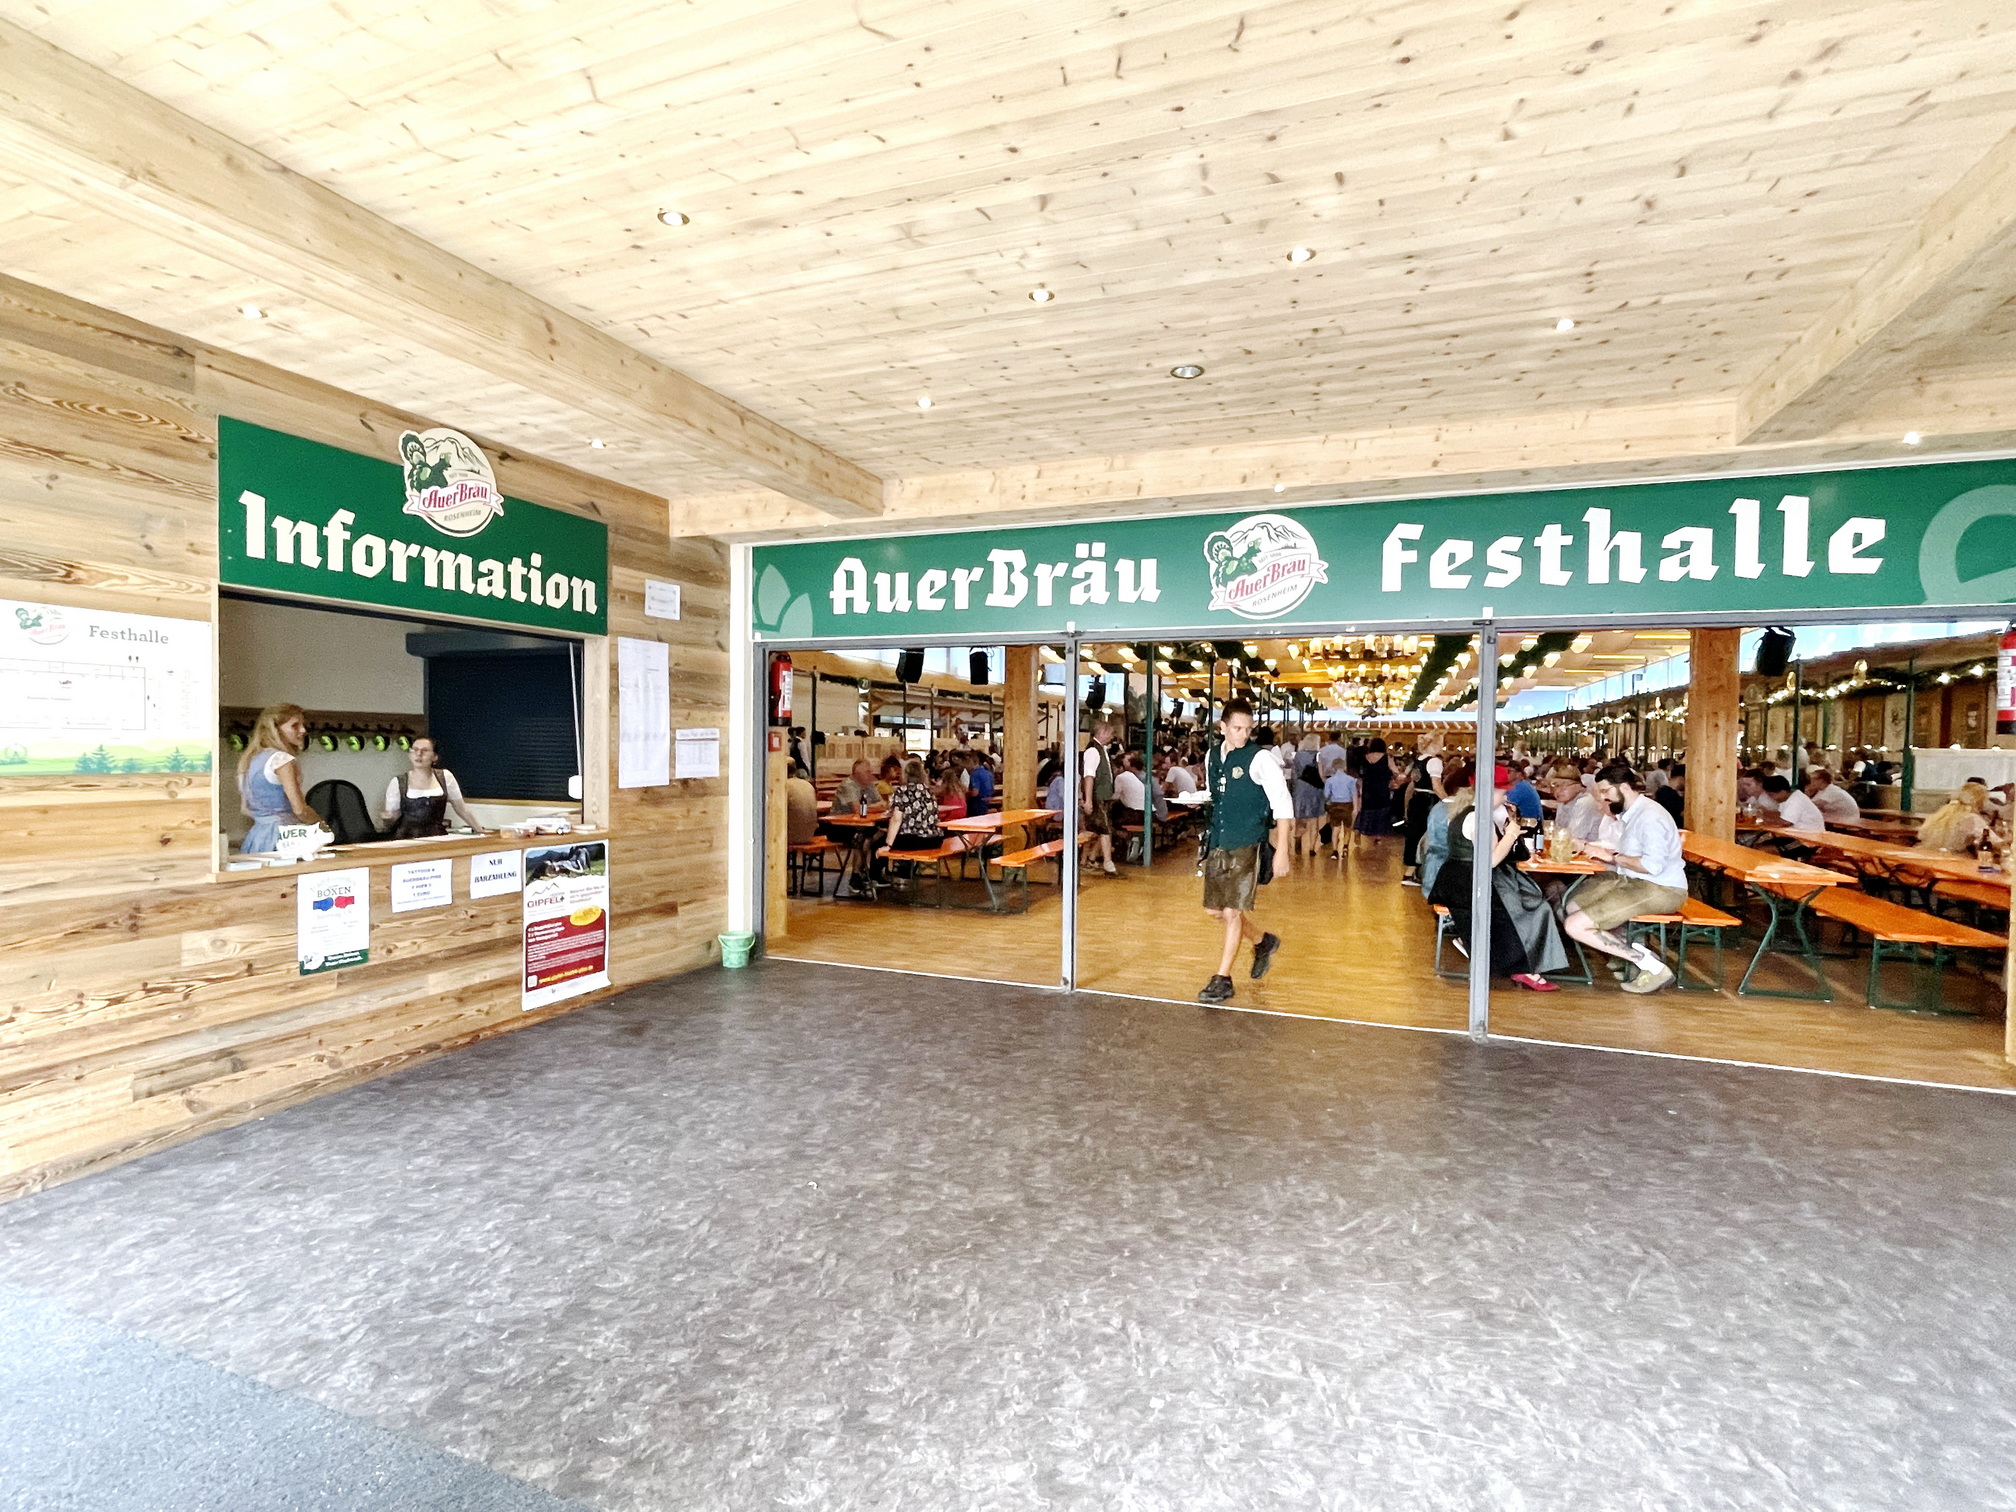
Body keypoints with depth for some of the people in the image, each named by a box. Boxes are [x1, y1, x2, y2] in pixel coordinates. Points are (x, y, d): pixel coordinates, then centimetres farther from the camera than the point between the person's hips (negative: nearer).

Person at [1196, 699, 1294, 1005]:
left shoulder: (1259, 760, -12)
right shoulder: (1211, 756, 6)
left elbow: (1283, 804, -13)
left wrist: (1282, 850, -17)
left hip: (1247, 847, -6)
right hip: (1217, 845, 6)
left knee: (1232, 912, -5)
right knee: (1215, 910, 12)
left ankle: (1222, 979, 9)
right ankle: (1262, 942, 37)